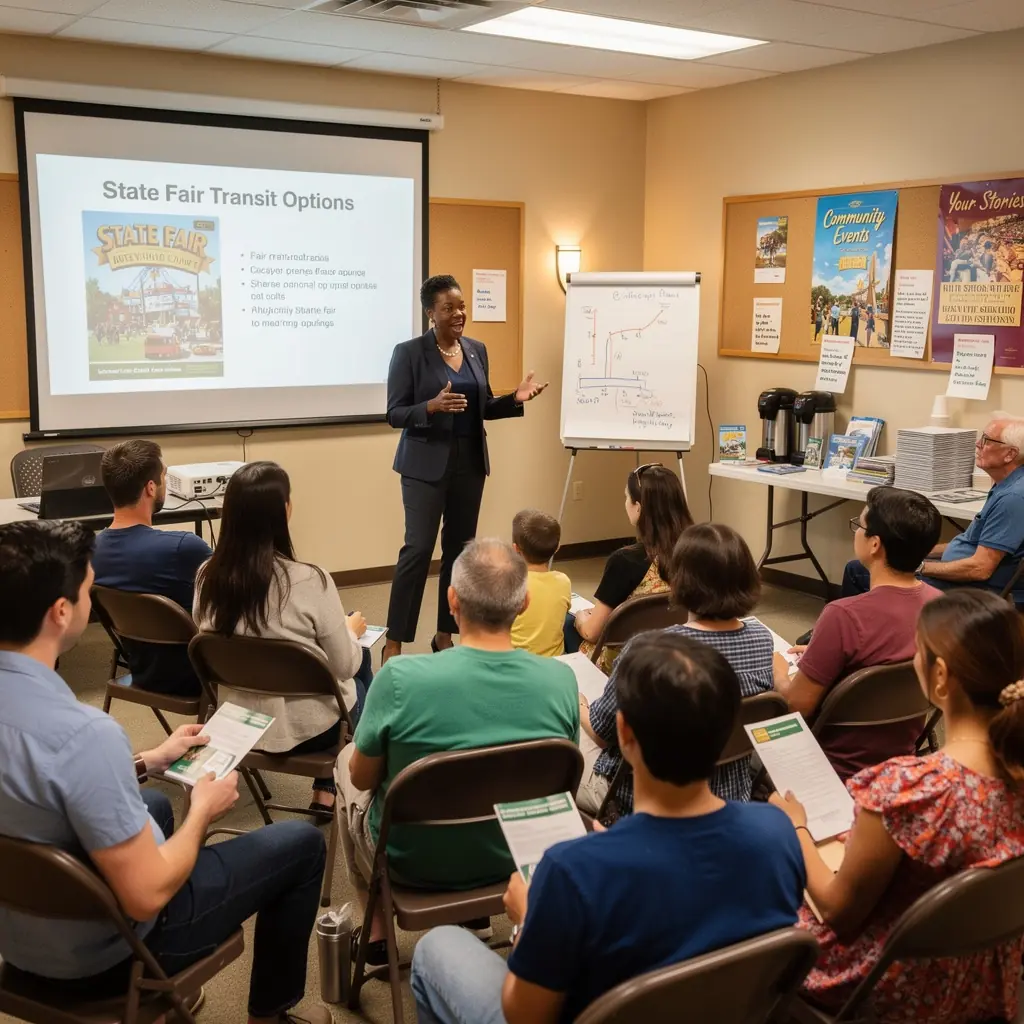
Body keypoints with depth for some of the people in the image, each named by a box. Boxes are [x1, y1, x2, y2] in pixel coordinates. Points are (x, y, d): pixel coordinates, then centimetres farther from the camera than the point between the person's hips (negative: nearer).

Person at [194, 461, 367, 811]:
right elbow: (344, 667, -15)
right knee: (361, 664, 28)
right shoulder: (310, 581, -26)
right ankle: (327, 793, 31)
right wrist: (352, 630, 7)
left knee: (356, 665, 28)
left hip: (237, 722, 5)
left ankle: (327, 789, 34)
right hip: (305, 728, -5)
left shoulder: (207, 576, -11)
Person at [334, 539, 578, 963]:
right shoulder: (561, 679, -21)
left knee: (346, 758, 27)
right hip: (512, 854, 3)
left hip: (415, 860, -3)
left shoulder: (401, 678, -30)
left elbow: (362, 777, -12)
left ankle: (376, 932, 35)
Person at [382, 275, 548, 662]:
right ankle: (394, 641, 0)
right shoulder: (409, 353, -8)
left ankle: (445, 635, 19)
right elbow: (395, 414, -10)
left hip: (470, 462, 6)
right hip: (426, 464, -6)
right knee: (418, 548, -9)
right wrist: (432, 405, -27)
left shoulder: (477, 350, 8)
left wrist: (515, 399, -3)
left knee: (460, 548, 8)